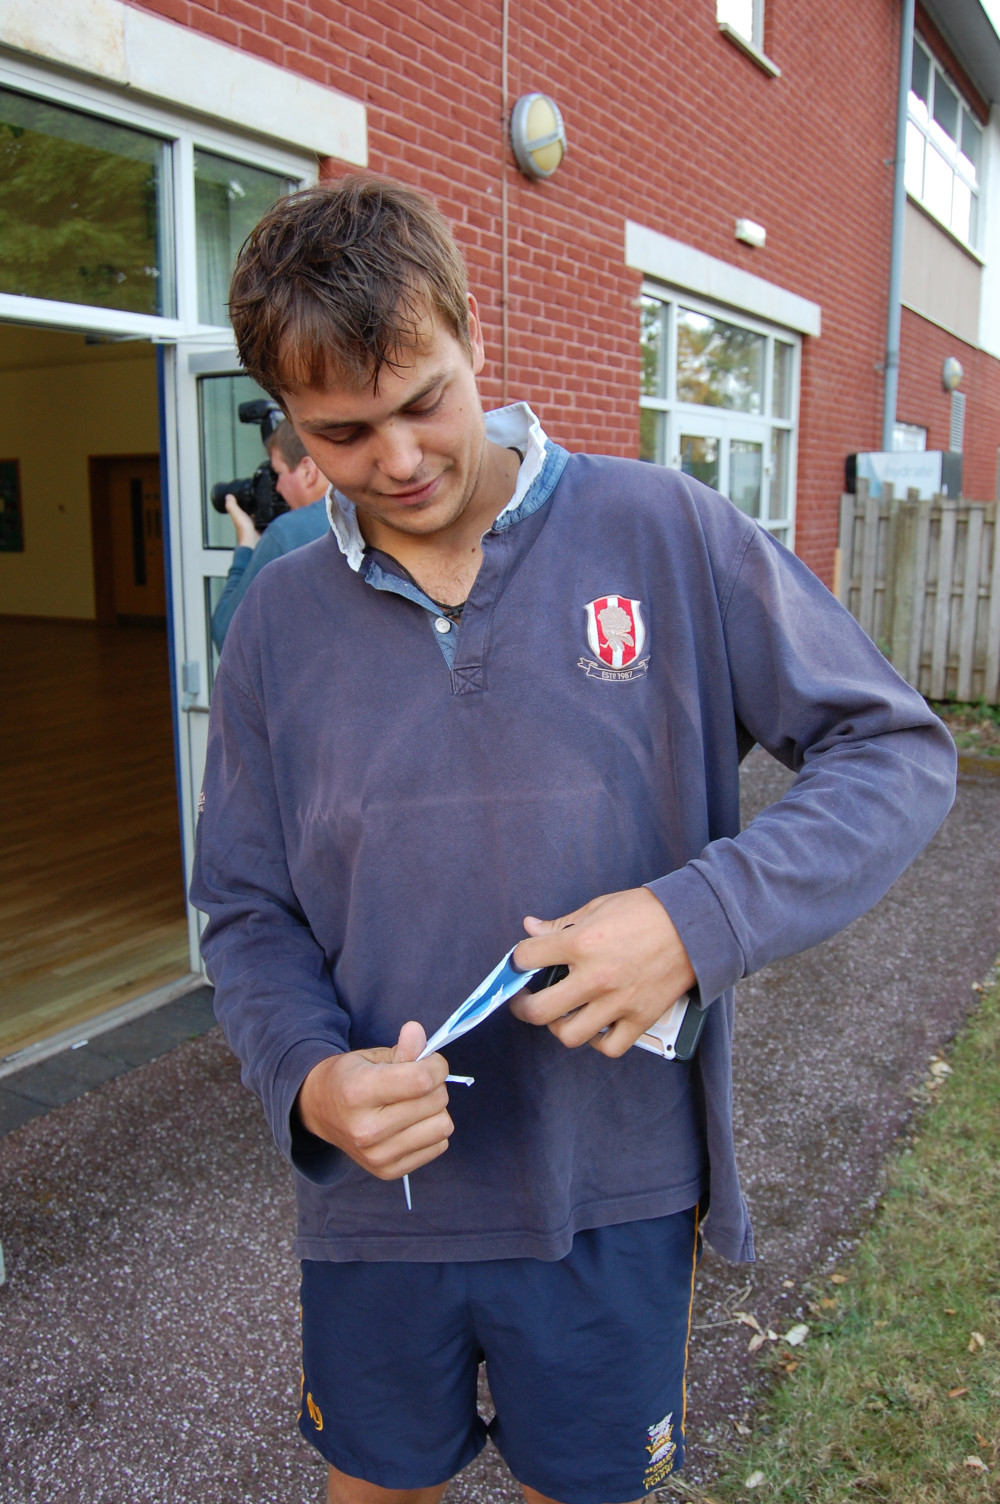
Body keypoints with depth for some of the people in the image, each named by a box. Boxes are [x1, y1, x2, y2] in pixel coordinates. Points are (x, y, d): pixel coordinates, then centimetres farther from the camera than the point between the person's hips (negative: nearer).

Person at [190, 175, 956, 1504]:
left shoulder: (664, 534, -11)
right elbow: (247, 910, 2)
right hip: (376, 1194, 3)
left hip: (616, 1191, -2)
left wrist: (701, 915, -24)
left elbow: (898, 750, -9)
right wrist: (309, 1075, -18)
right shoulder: (280, 622, -3)